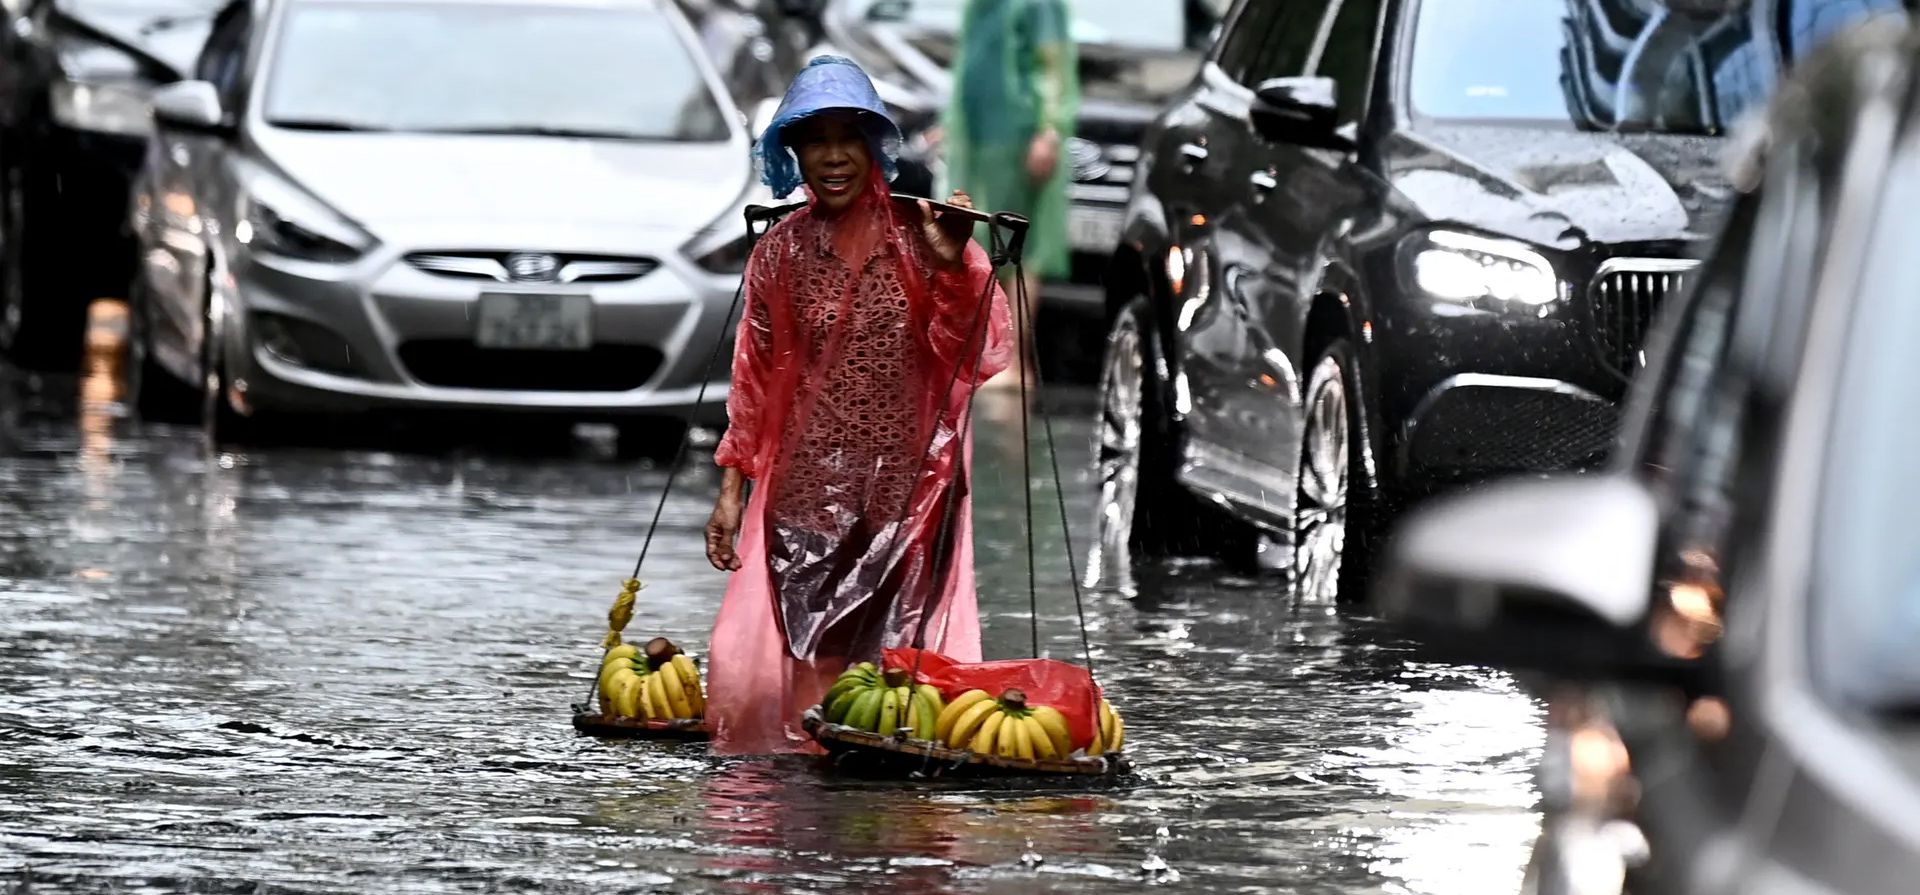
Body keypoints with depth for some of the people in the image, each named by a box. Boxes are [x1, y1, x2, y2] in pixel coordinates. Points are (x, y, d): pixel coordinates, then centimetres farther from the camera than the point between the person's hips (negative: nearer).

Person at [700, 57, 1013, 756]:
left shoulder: (918, 235, 0)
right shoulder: (780, 252, 8)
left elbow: (977, 350, -8)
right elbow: (754, 377, 13)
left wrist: (953, 266, -24)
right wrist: (731, 487, 11)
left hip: (905, 484, -2)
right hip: (807, 484, 2)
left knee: (895, 647, -8)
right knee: (806, 650, -8)